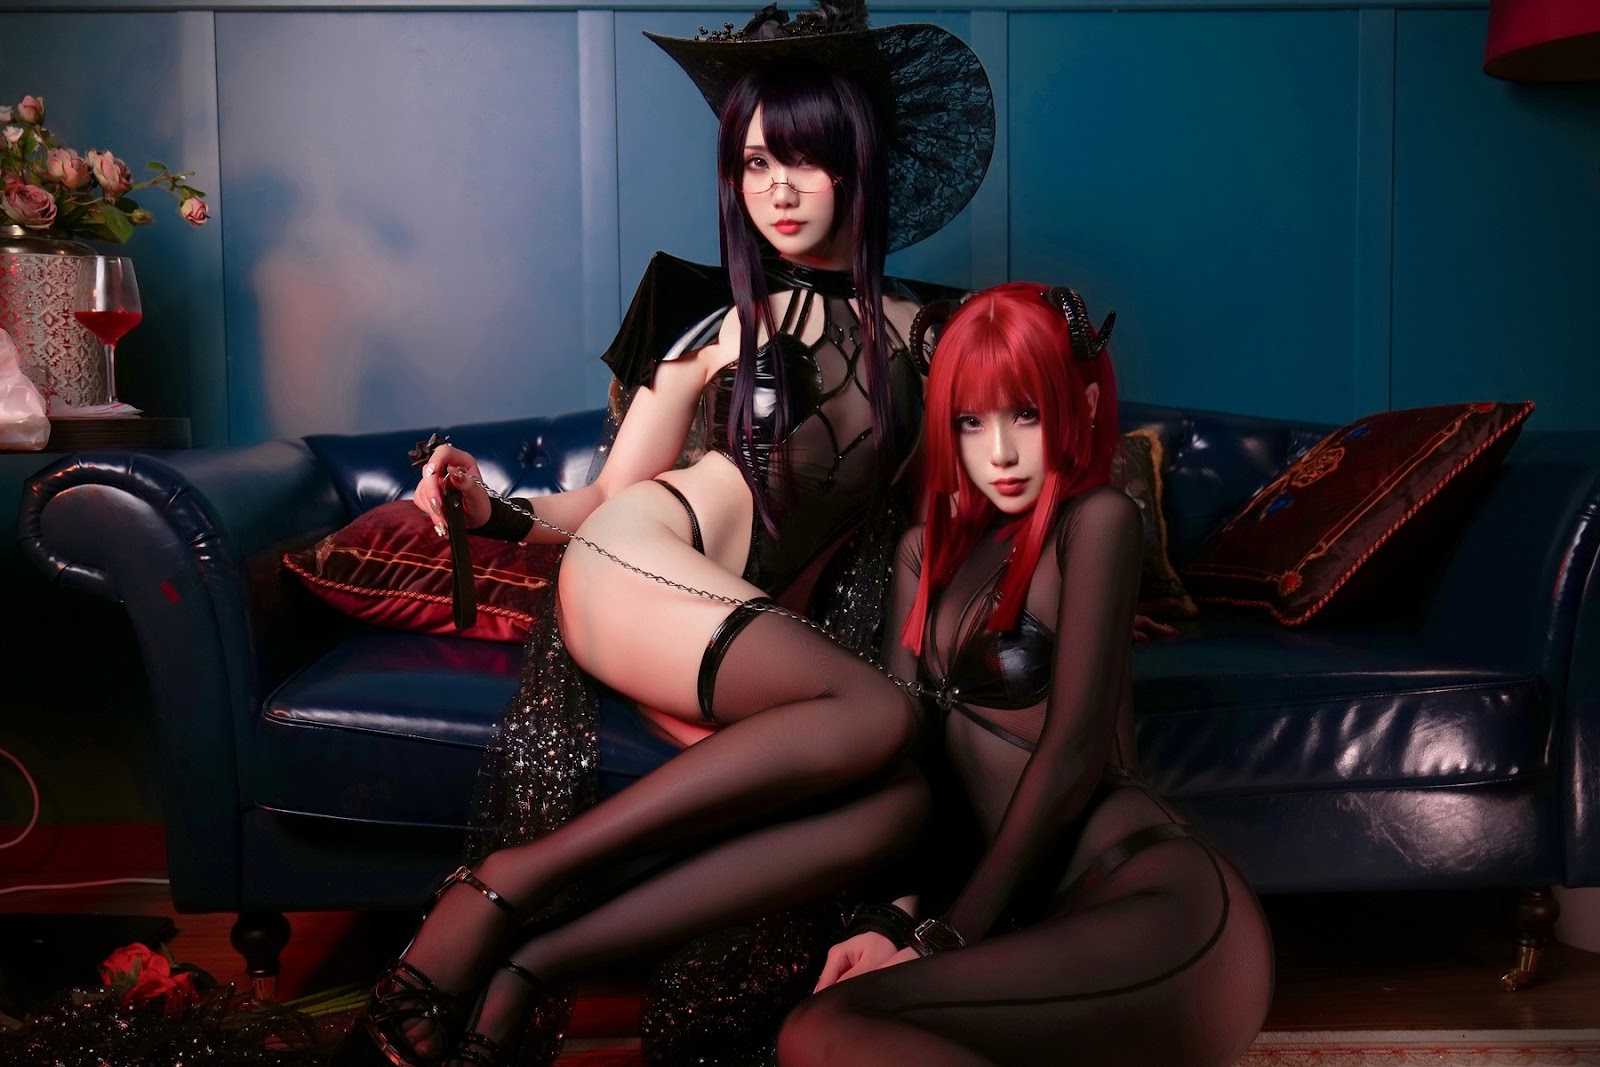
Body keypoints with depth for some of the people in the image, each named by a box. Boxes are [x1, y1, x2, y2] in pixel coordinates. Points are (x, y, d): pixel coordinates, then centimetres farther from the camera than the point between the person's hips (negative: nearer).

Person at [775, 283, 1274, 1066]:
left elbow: (1073, 750, -10)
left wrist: (949, 934, -9)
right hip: (1028, 915, 6)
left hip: (1156, 905, -6)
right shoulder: (927, 551, 16)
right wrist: (894, 917, -9)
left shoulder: (1096, 521, -3)